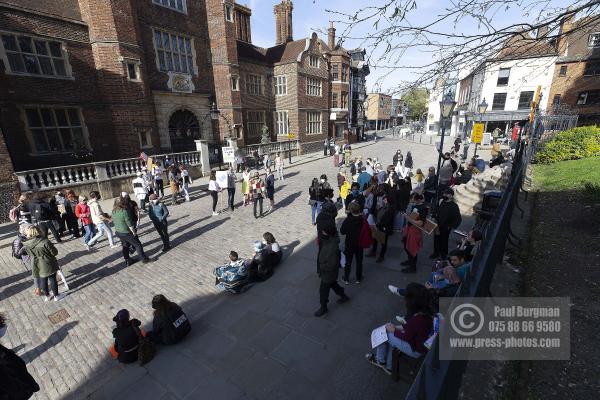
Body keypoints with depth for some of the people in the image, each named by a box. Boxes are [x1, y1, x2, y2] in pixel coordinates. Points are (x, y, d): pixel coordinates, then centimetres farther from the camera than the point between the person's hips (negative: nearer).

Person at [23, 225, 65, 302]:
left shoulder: (26, 245, -12)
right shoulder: (45, 242, -25)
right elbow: (54, 252, -16)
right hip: (49, 265, -4)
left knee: (43, 281, 21)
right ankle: (56, 296, 25)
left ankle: (47, 296, 37)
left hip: (38, 266, 4)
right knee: (52, 279, 11)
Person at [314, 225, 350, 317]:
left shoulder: (332, 247, -38)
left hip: (329, 272, -9)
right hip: (328, 271, 9)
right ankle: (344, 296, 53)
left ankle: (323, 308, 35)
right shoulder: (329, 240, -11)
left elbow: (331, 265, -33)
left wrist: (321, 267, -20)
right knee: (333, 284, 31)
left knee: (323, 290, 12)